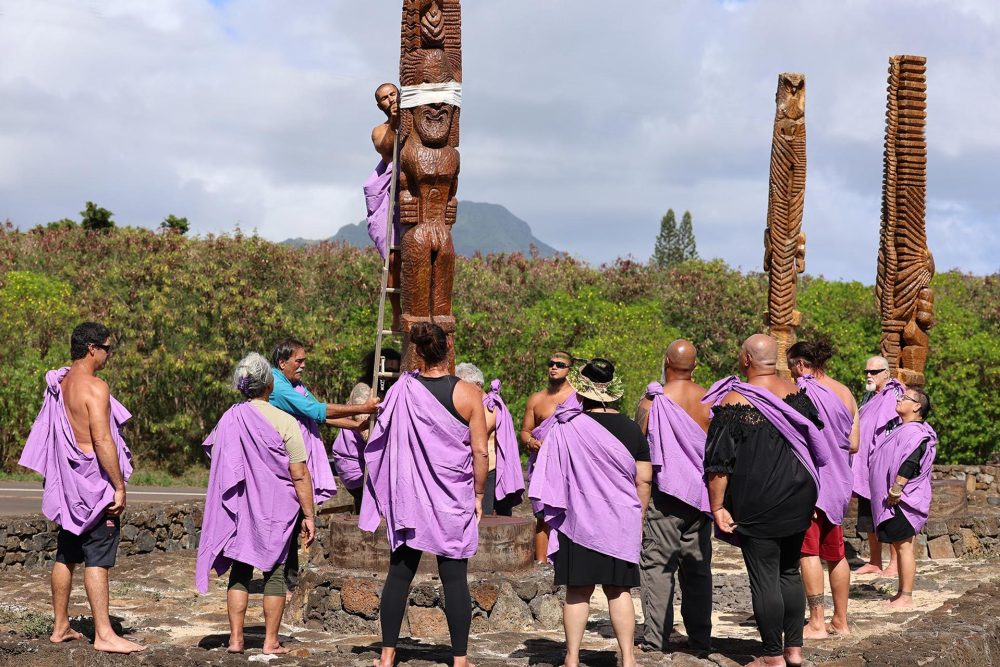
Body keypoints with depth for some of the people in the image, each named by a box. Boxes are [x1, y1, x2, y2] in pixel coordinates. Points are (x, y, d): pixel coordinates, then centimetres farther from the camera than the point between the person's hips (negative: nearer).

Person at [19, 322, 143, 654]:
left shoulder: (60, 384, 12)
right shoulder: (94, 387, -15)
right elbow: (102, 440, -21)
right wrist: (119, 487, -17)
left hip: (68, 483, 9)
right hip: (94, 481, -9)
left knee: (66, 555, 14)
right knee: (97, 559, -8)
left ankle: (60, 627, 21)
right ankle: (103, 634, -7)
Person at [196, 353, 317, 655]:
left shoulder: (228, 420, 0)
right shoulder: (284, 422, -11)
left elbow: (216, 463, 9)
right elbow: (299, 475, -12)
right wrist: (309, 515, -6)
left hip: (238, 509, 3)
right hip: (276, 509, -3)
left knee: (239, 572, 10)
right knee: (275, 573, 6)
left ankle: (236, 638, 8)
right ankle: (271, 641, 7)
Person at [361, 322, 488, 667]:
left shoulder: (402, 390, -5)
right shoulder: (468, 393, -8)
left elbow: (381, 442, 1)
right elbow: (480, 450, -8)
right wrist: (478, 494, 4)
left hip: (409, 497, 1)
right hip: (454, 501, -1)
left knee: (400, 573, 8)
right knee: (455, 578, 3)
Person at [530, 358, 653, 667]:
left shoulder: (566, 428, -7)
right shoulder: (631, 429, 1)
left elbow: (551, 479, -3)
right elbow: (643, 481, 4)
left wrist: (549, 515, 9)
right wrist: (637, 519, 16)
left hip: (579, 522, -2)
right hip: (622, 524, 2)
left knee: (578, 592, 4)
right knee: (619, 590, 7)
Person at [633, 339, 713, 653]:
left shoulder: (651, 401, -9)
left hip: (664, 494, -4)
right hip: (700, 493, 4)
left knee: (657, 564, 1)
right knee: (698, 566, 11)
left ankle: (656, 638, -2)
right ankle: (700, 637, 14)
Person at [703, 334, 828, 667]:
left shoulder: (734, 402, -12)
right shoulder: (797, 395, 4)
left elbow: (719, 462, -14)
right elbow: (816, 446, 14)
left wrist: (717, 506, -7)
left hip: (757, 503, -6)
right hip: (799, 501, 6)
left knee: (764, 578, 0)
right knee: (790, 572, 16)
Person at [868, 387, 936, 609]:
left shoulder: (914, 432, -15)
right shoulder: (903, 429, 17)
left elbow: (908, 465, -24)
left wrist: (895, 490, -25)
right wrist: (892, 491, 22)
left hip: (903, 499, -10)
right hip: (895, 499, 10)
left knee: (903, 546, -7)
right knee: (900, 546, 14)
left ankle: (906, 597, -3)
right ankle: (901, 592, 21)